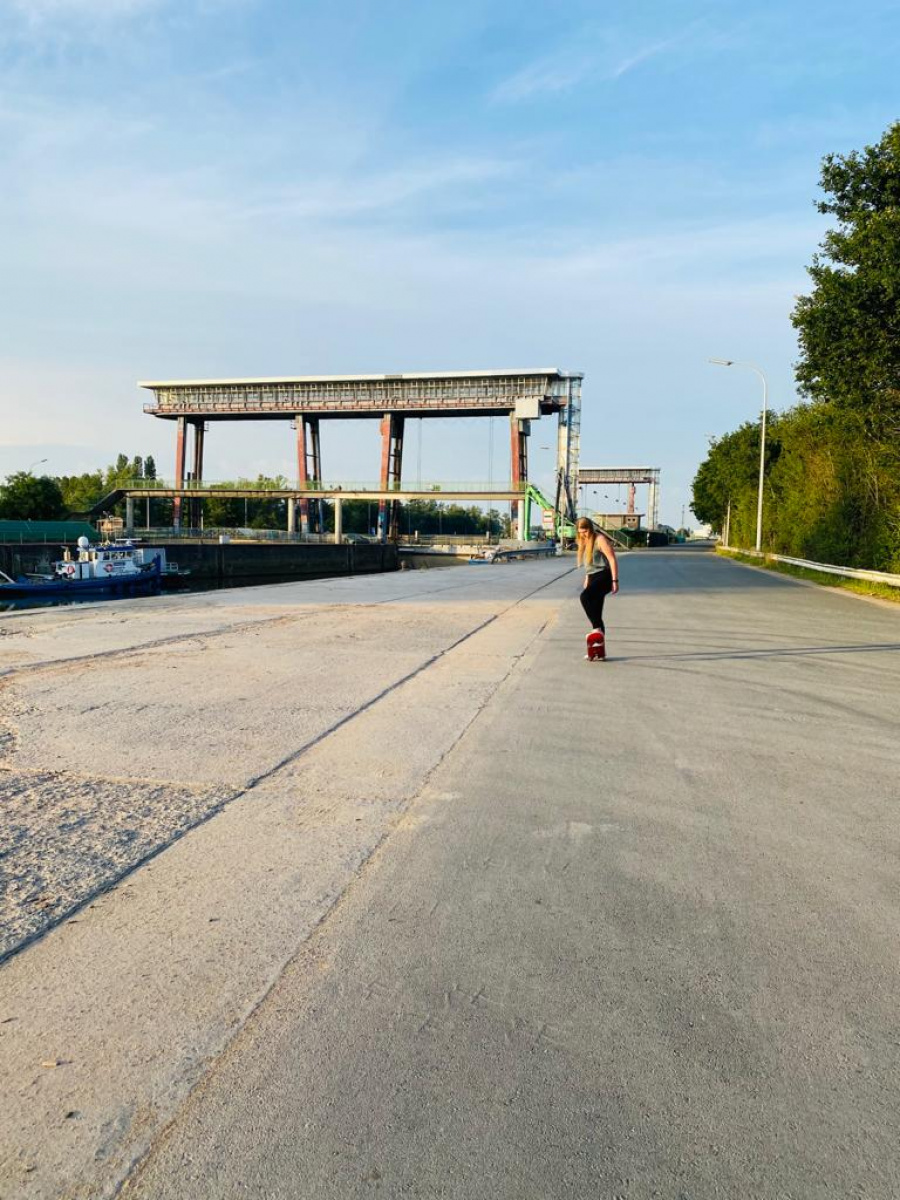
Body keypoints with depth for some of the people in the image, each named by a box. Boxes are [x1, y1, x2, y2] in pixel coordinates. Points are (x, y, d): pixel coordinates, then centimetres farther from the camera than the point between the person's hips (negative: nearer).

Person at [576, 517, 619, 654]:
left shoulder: (600, 539, -10)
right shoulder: (584, 541, 16)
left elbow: (612, 559, -14)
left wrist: (615, 580, -19)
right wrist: (586, 580, 24)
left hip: (604, 576, -9)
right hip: (593, 578, 9)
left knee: (585, 596, -33)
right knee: (596, 614, 7)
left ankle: (597, 628, -29)